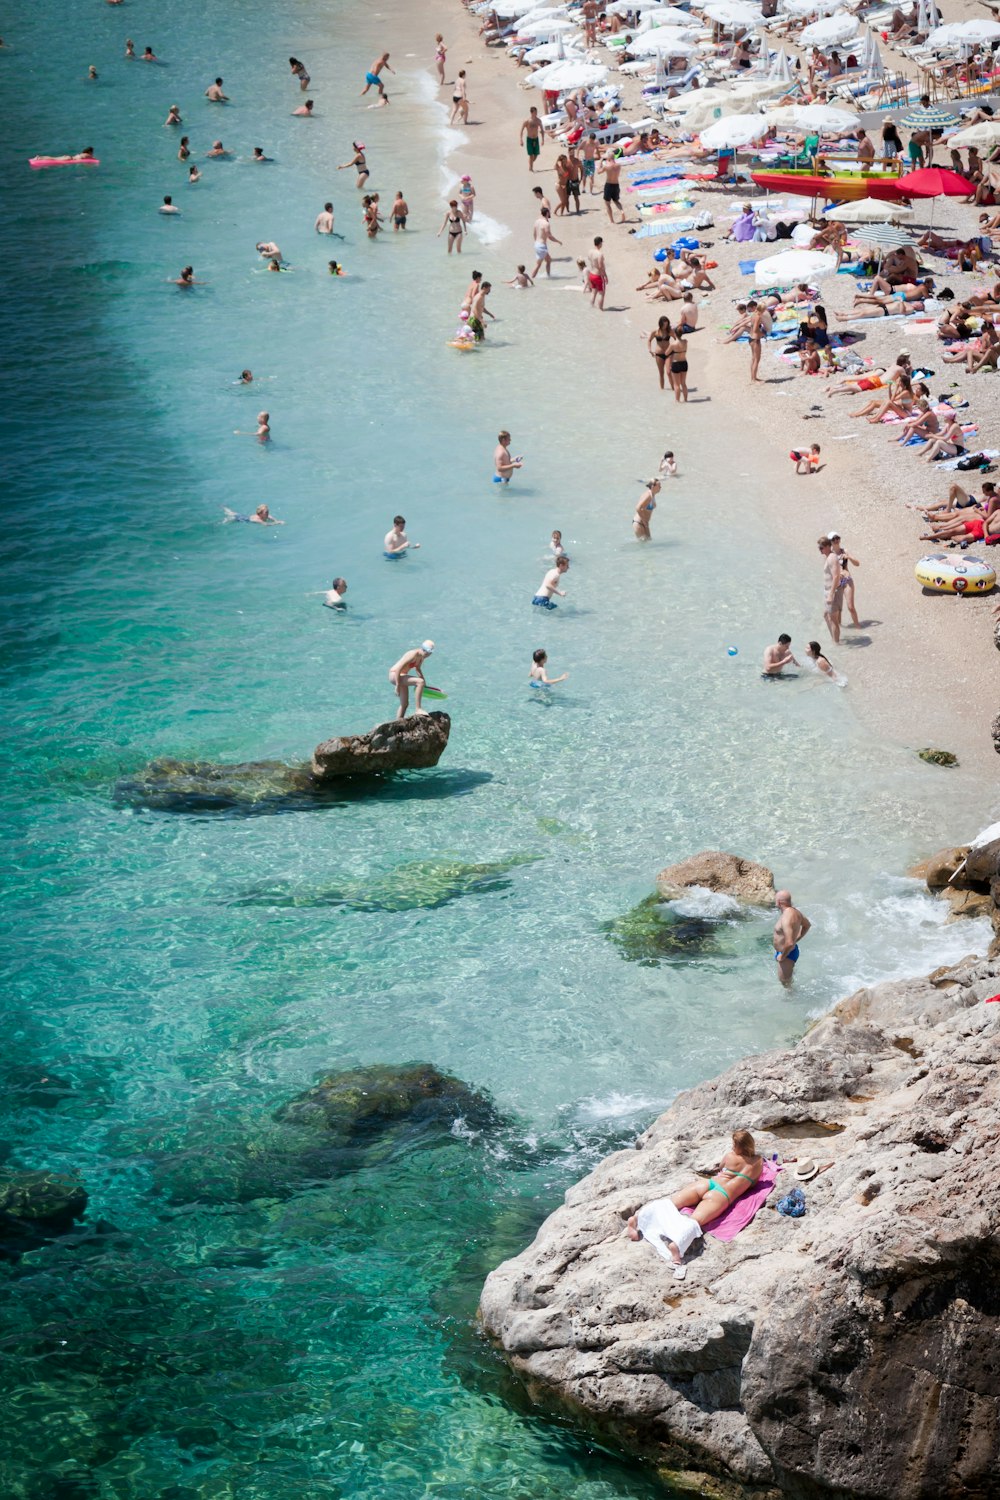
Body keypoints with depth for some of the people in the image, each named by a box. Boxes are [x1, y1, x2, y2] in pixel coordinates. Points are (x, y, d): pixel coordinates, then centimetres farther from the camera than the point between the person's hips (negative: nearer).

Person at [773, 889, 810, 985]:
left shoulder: (786, 918, -34)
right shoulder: (794, 911, -3)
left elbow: (789, 943, -39)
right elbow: (807, 925, 17)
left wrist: (782, 956, -23)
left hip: (787, 953, -10)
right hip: (793, 950, 10)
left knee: (785, 983, 7)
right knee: (789, 980, 29)